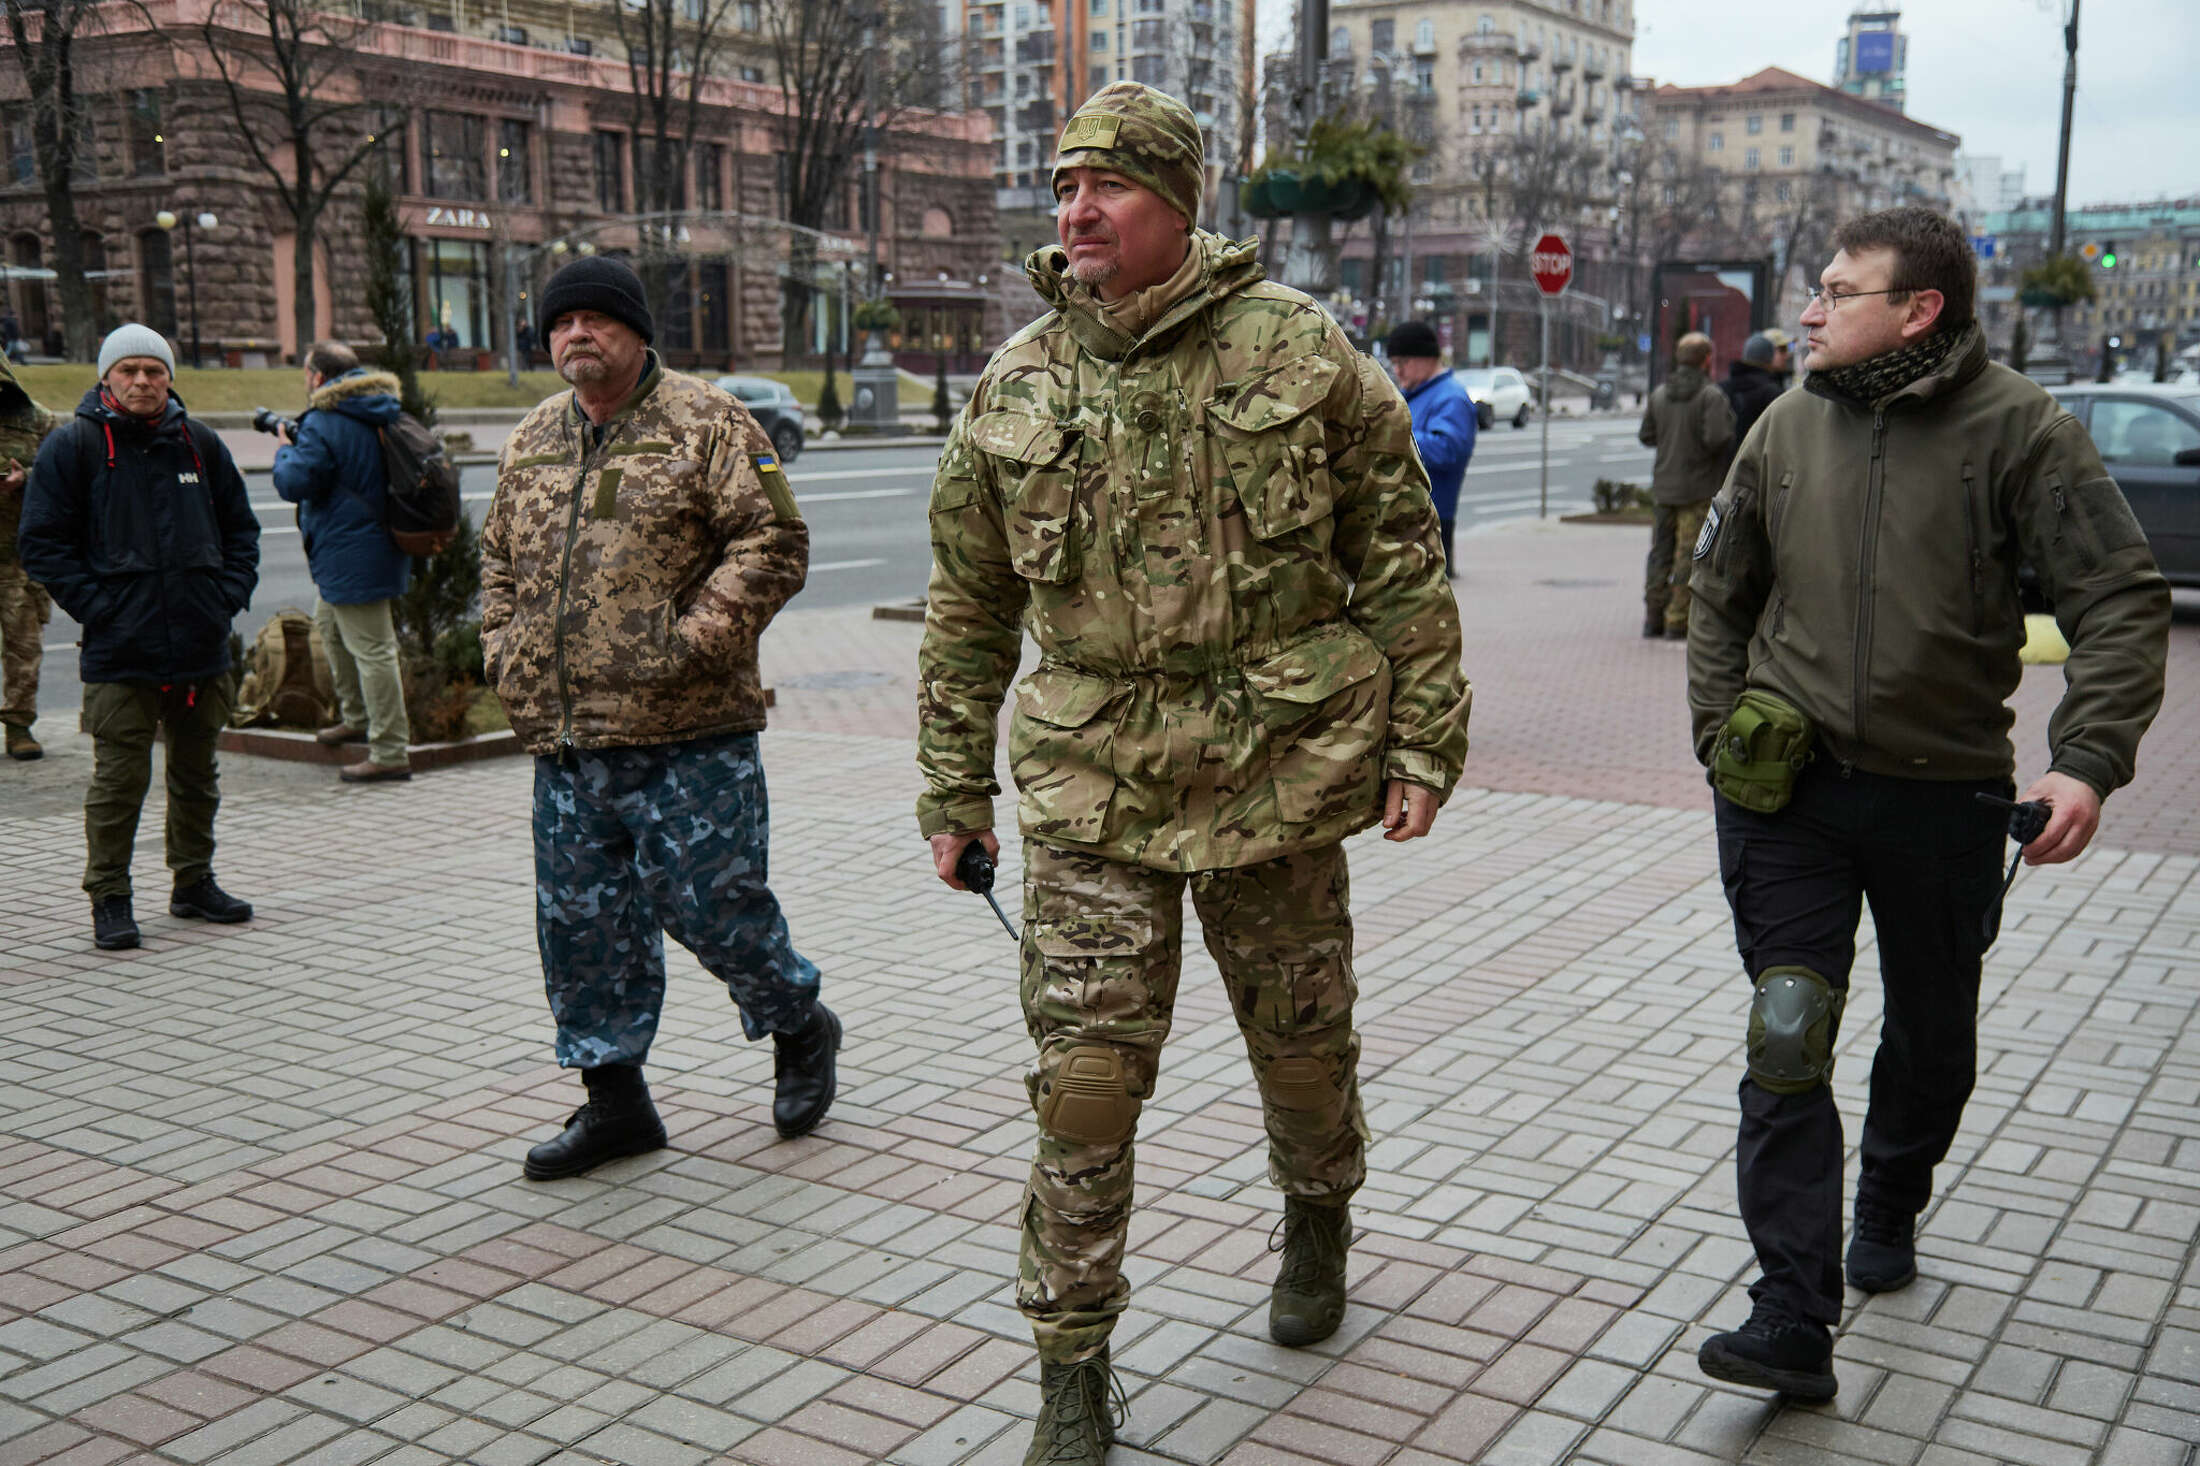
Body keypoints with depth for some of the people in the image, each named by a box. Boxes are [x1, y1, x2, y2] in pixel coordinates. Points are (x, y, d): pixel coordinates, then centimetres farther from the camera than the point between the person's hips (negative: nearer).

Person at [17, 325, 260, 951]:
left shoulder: (200, 444, 9)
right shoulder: (72, 446, -3)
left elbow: (241, 528, 17)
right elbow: (41, 543, -3)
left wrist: (229, 594, 3)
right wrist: (97, 607, -11)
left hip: (203, 645, 4)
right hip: (119, 652, -4)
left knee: (197, 772, 15)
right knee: (119, 779, -2)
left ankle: (194, 882, 28)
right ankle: (109, 899, 9)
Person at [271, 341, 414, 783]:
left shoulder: (323, 424, -18)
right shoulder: (377, 413, 10)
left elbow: (294, 483, -19)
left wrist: (285, 450, 1)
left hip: (353, 557, -10)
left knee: (371, 650, -8)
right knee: (329, 623, 28)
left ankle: (391, 753, -5)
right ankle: (357, 719, 38)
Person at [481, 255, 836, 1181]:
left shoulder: (706, 425, -4)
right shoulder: (529, 444, 16)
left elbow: (772, 545, -10)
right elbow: (499, 561, 26)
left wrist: (691, 638, -16)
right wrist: (504, 653, 11)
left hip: (687, 734, -6)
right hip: (564, 740, 6)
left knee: (712, 901, -3)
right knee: (580, 921, 9)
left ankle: (800, 1025, 25)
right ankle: (613, 1100, 23)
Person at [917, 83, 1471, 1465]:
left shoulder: (1302, 350, -4)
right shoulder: (1014, 388, 3)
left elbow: (1403, 556, -1)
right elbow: (970, 607, 9)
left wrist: (1426, 742, -3)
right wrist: (953, 790, 9)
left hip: (1276, 775, -1)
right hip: (1091, 792, 1)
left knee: (1305, 1041, 16)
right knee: (1086, 1077, -2)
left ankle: (1318, 1222, 48)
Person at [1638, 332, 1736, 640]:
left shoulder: (1659, 393, 6)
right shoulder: (1711, 395, -12)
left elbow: (1646, 436, 10)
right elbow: (1716, 438, -21)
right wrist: (1730, 430, -1)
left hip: (1662, 485, 5)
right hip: (1698, 489, -5)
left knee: (1660, 551, 12)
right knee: (1689, 555, -1)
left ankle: (1653, 617, 14)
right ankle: (1678, 621, -1)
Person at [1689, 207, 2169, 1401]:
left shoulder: (2017, 428, -8)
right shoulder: (1789, 426, 3)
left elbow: (2122, 599, -10)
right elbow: (1718, 592, 14)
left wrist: (2088, 760, -21)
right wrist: (1722, 734, 5)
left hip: (1943, 795, -1)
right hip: (1789, 789, 1)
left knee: (1931, 1036, 18)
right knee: (1786, 1043, -8)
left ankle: (1888, 1213, 46)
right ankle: (1792, 1322, -5)